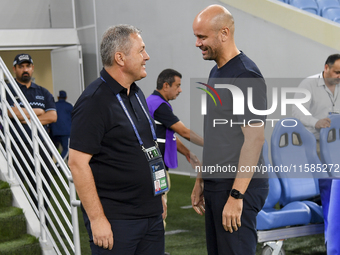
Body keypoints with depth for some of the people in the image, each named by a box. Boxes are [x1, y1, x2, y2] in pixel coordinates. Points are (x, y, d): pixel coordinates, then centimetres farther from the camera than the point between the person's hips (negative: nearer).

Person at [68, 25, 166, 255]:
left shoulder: (137, 94, 12)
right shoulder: (95, 101, -15)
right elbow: (77, 163, -19)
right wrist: (97, 219, -20)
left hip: (152, 214, 8)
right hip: (115, 220, -8)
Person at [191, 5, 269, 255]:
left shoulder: (246, 76, -15)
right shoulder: (216, 72, 13)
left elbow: (254, 139, -20)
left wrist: (236, 195, -22)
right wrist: (200, 181, 17)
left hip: (238, 187, -9)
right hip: (215, 185, 9)